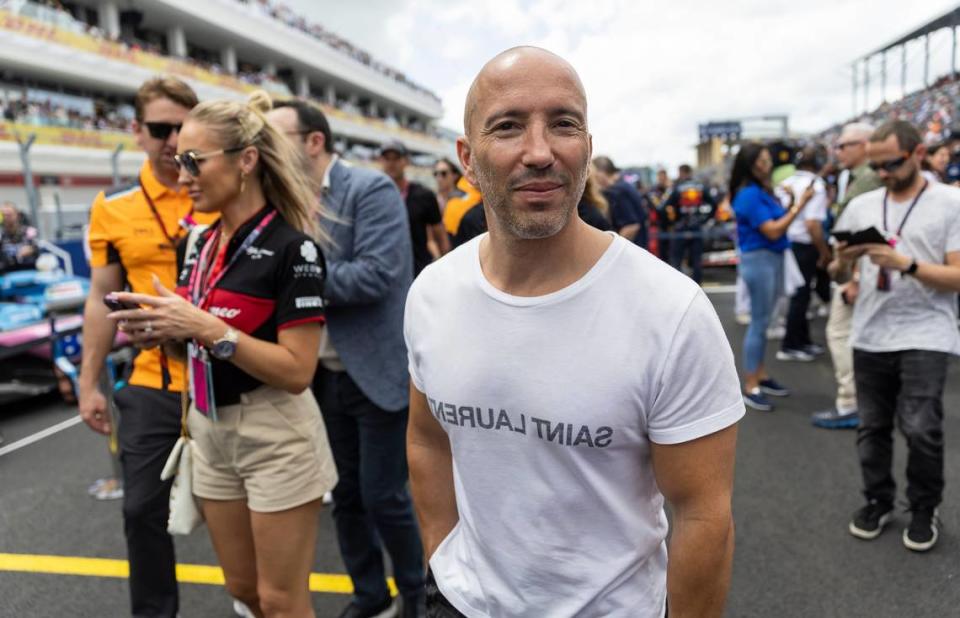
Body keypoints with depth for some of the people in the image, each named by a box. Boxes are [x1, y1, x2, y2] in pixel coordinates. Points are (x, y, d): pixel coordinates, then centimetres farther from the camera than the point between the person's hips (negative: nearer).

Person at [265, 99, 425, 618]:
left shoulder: (372, 189, -12)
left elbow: (375, 275, -24)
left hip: (378, 373, -6)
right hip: (324, 375, 7)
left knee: (383, 496, 3)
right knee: (345, 495, 16)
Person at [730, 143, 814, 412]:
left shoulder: (762, 191, 11)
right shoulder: (748, 194, -16)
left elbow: (778, 220, 11)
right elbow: (772, 231, -19)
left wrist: (792, 204, 0)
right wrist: (799, 205, -16)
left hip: (773, 258, 9)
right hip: (759, 259, -9)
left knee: (762, 321, 14)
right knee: (759, 323, -5)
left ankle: (760, 376, 25)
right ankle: (750, 387, 2)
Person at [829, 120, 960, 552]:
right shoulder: (861, 206, 8)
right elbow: (839, 276, 11)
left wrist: (905, 263, -22)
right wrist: (843, 263, -11)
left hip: (925, 338, -4)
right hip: (870, 337, 4)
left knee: (920, 429, -6)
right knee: (872, 427, 10)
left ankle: (924, 510, 18)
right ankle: (878, 501, 28)